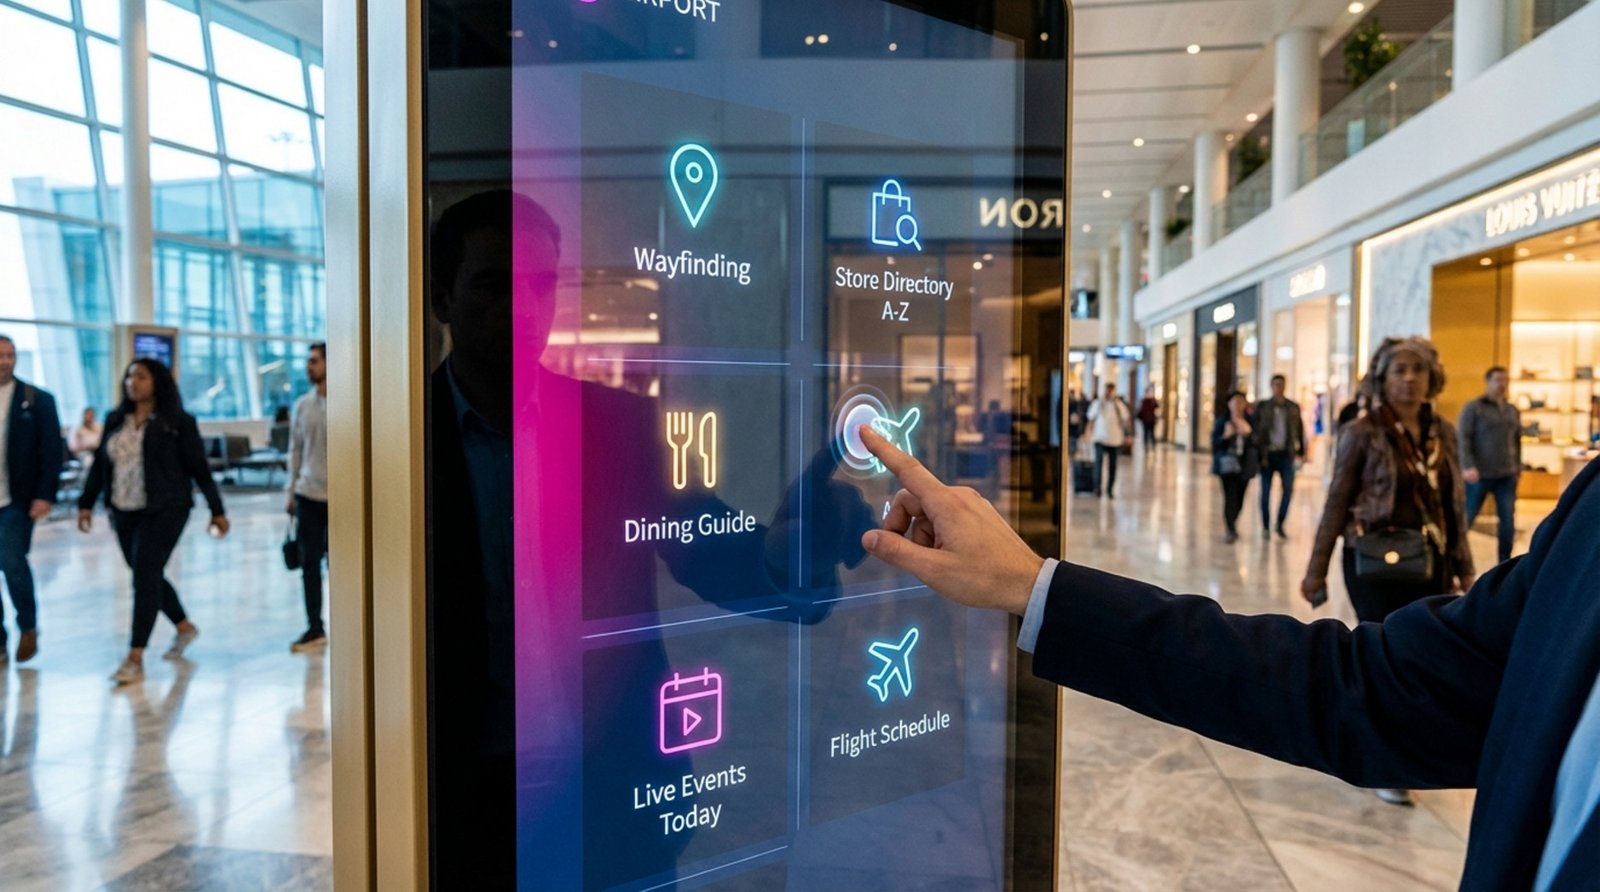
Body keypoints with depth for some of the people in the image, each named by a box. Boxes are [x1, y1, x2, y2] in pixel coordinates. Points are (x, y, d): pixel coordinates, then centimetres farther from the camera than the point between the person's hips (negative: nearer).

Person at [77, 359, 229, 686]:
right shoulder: (115, 421, 10)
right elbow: (100, 464, 14)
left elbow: (199, 468, -4)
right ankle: (185, 627, 35)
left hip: (164, 510, -6)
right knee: (147, 576, 14)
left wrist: (217, 509, -5)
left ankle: (135, 659, -8)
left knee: (146, 576, -10)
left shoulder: (178, 423, -5)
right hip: (124, 512, 6)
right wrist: (87, 503, 9)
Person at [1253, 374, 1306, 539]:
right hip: (1267, 453, -1)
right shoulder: (1262, 406, 2)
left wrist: (1301, 451, 6)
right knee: (1266, 491, 4)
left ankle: (1280, 524, 10)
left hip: (1286, 453, 1)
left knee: (1289, 489, -6)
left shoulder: (1293, 407, 7)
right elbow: (1255, 429, 0)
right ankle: (1266, 527, 14)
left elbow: (1299, 429, 11)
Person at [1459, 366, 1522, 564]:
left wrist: (1518, 466, 15)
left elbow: (1517, 441, 21)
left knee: (1508, 520, 4)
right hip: (1480, 474, -5)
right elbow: (1462, 438, -11)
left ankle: (1505, 564, 14)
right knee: (1466, 518, 0)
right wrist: (1467, 466, -20)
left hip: (1507, 475, 5)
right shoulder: (1473, 408, -4)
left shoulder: (1513, 411, 14)